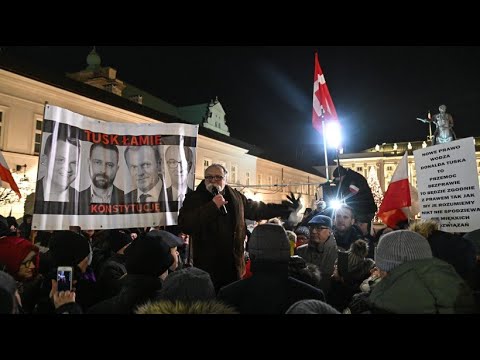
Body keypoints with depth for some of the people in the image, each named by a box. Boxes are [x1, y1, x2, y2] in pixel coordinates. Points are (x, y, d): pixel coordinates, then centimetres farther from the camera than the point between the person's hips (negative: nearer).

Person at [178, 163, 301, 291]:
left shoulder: (236, 197, 8)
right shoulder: (194, 198, -4)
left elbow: (258, 209, 20)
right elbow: (184, 224, -19)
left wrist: (288, 208, 21)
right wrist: (212, 206, -22)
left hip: (233, 265, 4)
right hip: (206, 267, -3)